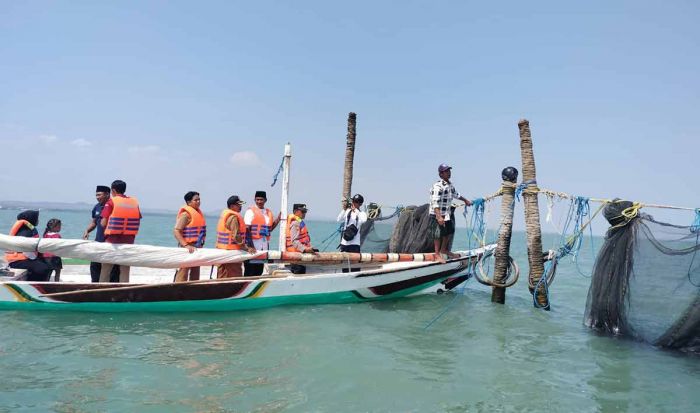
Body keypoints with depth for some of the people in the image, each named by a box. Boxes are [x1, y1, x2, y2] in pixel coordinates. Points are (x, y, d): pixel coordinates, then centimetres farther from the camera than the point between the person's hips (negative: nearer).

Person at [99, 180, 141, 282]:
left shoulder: (111, 202, -5)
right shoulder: (134, 202, 5)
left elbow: (103, 223, -8)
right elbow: (138, 222, 7)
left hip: (112, 239, -3)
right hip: (129, 240, 3)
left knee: (106, 269, 8)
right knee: (125, 269, 9)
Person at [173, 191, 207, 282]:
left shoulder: (198, 212, 13)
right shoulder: (186, 214, -14)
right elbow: (176, 231, -21)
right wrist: (186, 245, -28)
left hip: (197, 248, 9)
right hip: (188, 248, -9)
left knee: (195, 272, 15)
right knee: (184, 270, -7)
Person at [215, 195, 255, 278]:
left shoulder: (224, 214, 14)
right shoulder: (233, 217, -16)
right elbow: (236, 236, -23)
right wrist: (246, 248, -19)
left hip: (221, 249, 10)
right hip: (231, 251, -10)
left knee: (222, 276, 13)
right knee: (234, 277, -5)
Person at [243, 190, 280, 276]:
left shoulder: (268, 212, 15)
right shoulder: (251, 211, -4)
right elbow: (246, 229, -11)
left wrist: (278, 220, 6)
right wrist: (250, 244, -19)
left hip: (264, 244, 6)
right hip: (253, 243, -6)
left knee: (259, 270, 11)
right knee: (250, 271, -6)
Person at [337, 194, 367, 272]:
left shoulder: (362, 213, 4)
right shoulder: (347, 212, 10)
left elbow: (363, 220, -19)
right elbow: (339, 220, -3)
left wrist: (356, 210, -18)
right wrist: (344, 209, -11)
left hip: (354, 243, -3)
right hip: (344, 242, 3)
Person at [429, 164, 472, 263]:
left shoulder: (450, 185, 8)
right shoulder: (438, 186, -21)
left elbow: (456, 194, 30)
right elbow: (435, 203, -28)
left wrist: (465, 200, 40)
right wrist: (439, 217, -35)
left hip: (447, 213, 9)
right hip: (437, 214, -9)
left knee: (449, 232, 17)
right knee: (438, 234, 0)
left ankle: (444, 250, 35)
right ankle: (437, 254, 13)